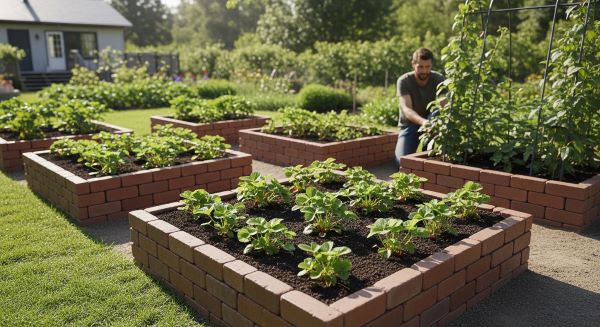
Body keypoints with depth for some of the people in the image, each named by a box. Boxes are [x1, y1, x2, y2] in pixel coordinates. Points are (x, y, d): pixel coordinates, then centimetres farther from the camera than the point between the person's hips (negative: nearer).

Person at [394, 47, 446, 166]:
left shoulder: (438, 79, -12)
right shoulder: (404, 81, -17)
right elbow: (406, 109, -31)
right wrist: (422, 121, -52)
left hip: (431, 122, 1)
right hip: (410, 125, -1)